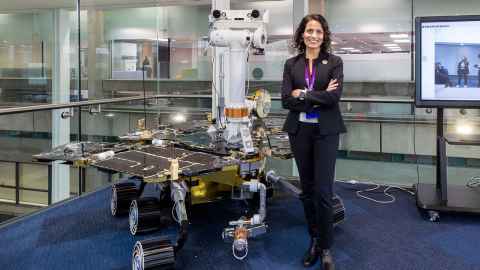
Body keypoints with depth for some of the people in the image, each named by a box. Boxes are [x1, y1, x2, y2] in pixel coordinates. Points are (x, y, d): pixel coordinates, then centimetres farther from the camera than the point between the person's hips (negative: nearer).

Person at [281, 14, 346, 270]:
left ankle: (326, 248, 8)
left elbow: (334, 97, -14)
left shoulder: (334, 62, 0)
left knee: (323, 191, -5)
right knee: (307, 189, 11)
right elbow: (286, 100, -6)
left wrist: (302, 94, -11)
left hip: (325, 131, -3)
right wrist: (319, 98, -12)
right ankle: (314, 239, 26)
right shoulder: (291, 64, 6)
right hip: (299, 131, 3)